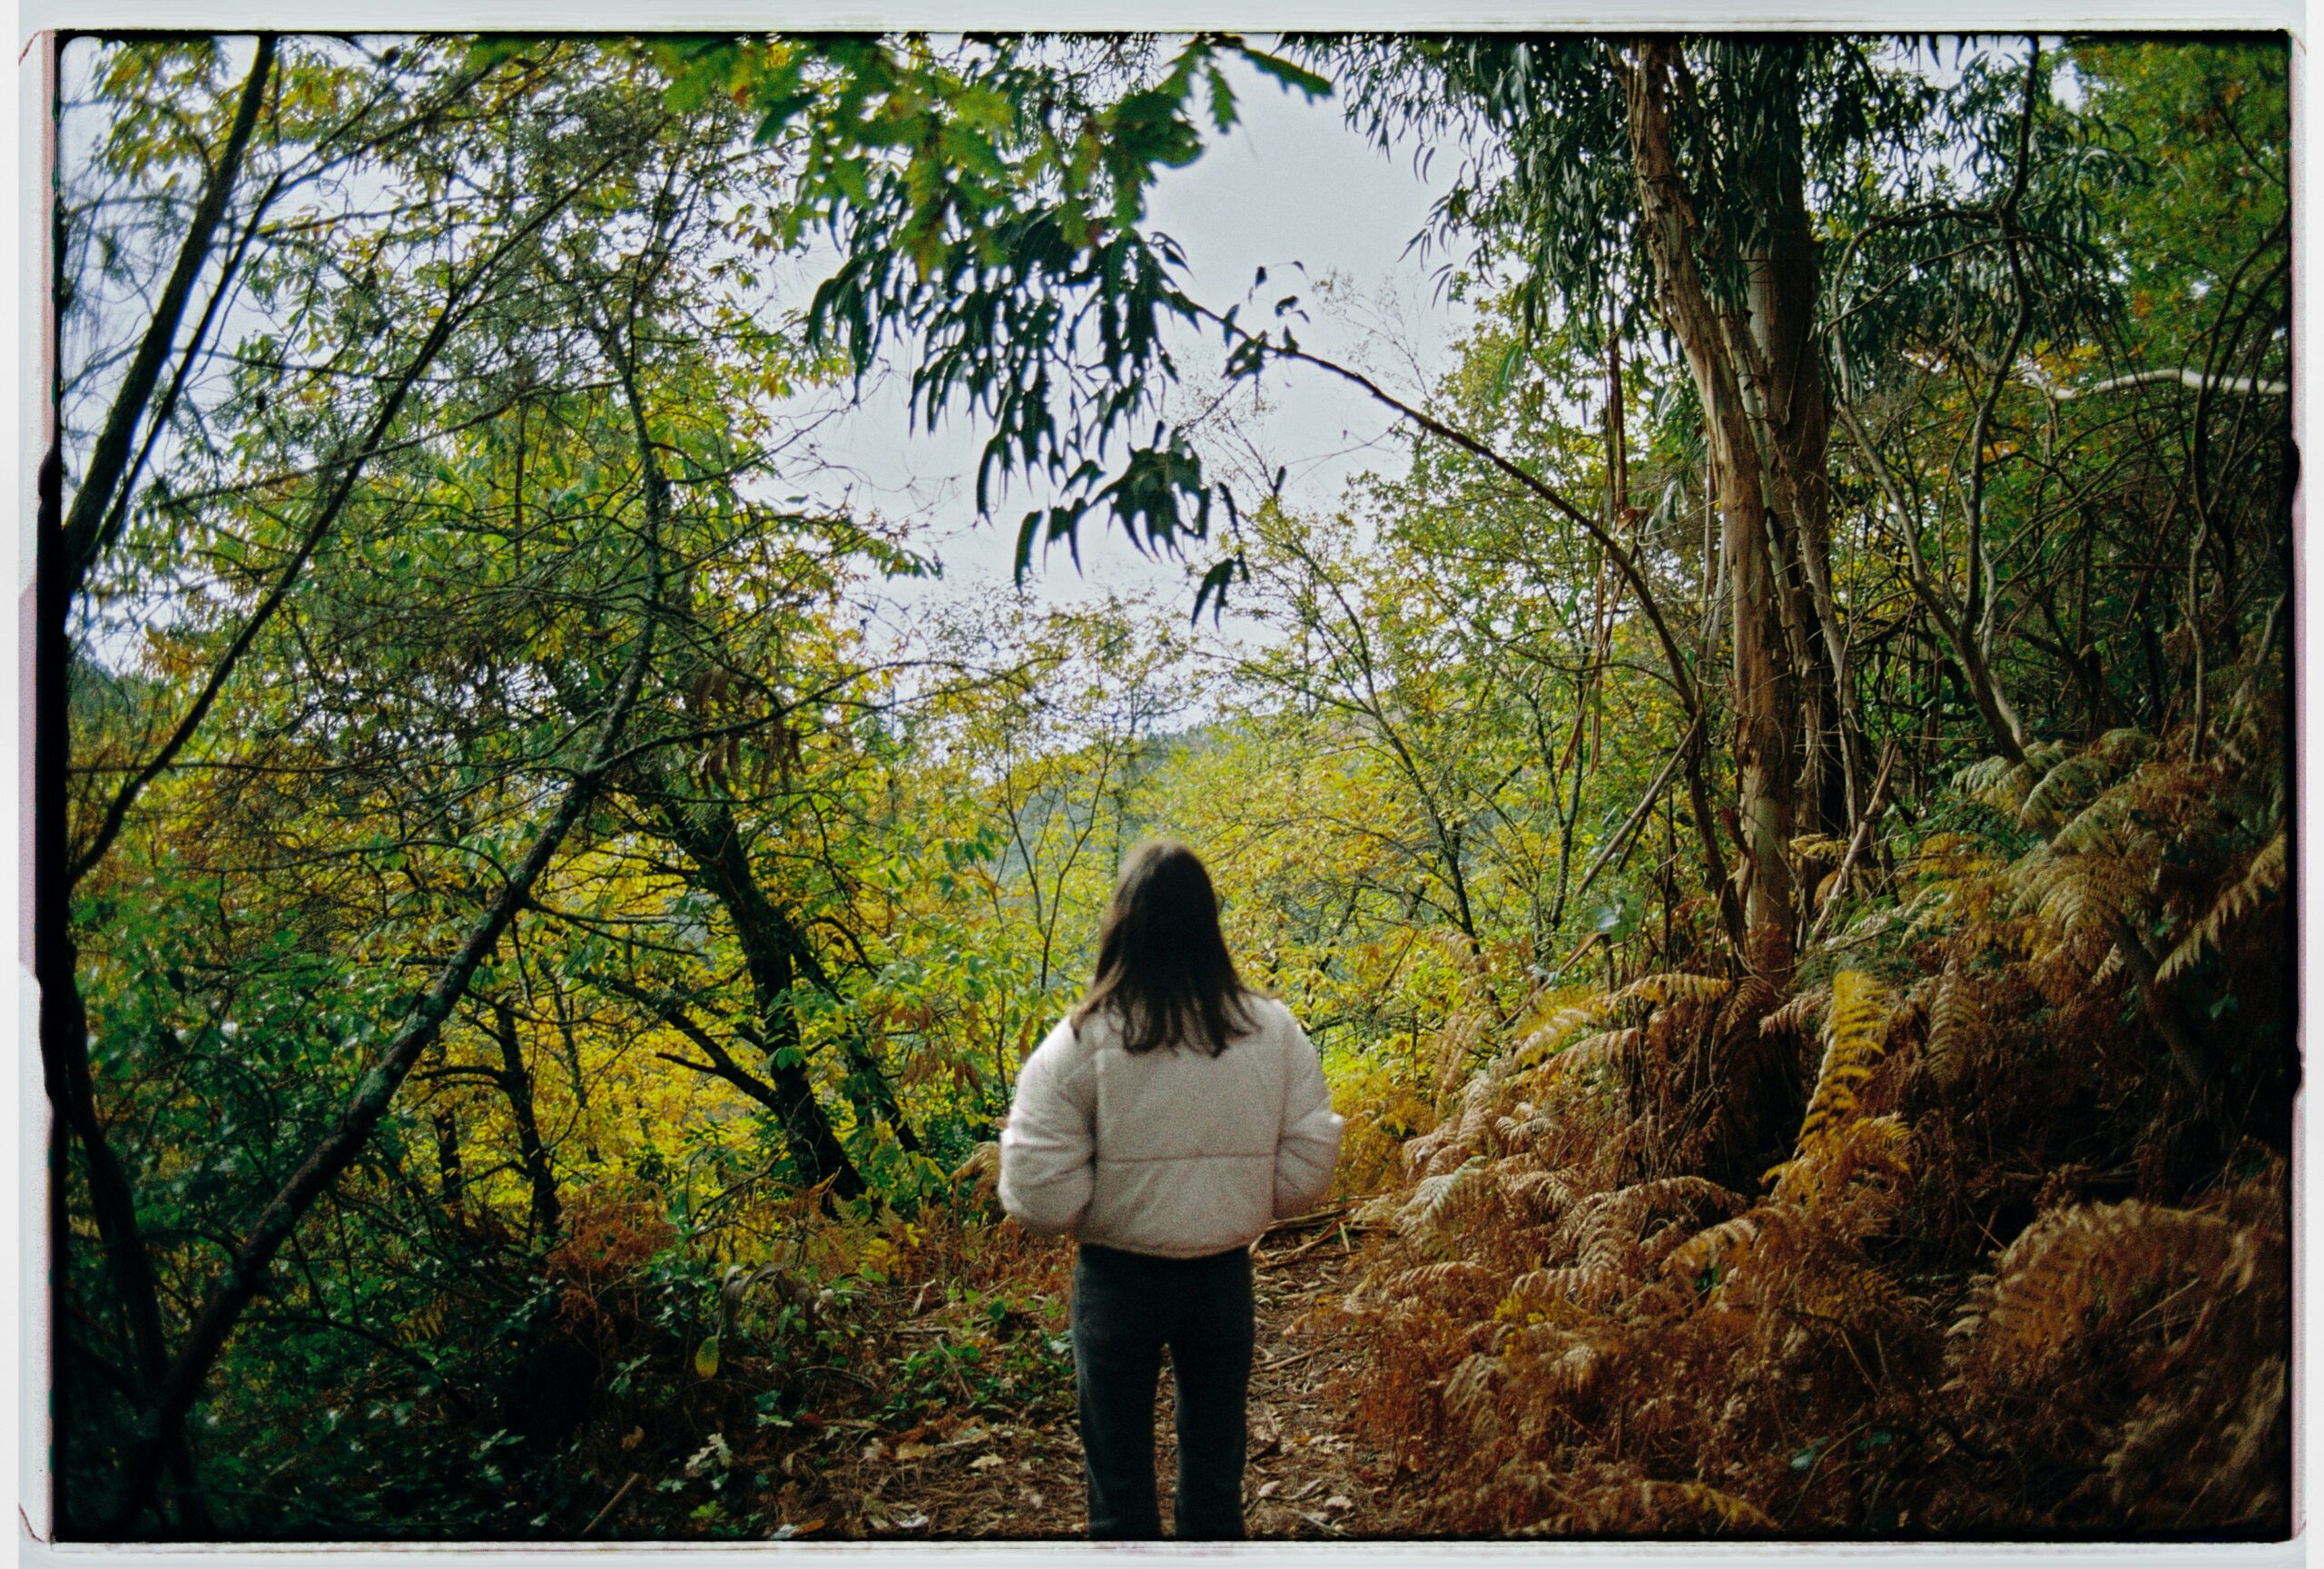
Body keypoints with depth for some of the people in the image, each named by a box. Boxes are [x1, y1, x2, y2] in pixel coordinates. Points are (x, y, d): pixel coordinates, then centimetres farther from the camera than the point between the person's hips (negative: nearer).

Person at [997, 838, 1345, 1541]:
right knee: (1215, 1476, 21)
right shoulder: (1275, 1032, -9)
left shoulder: (1078, 1045, -16)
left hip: (1117, 1279, -2)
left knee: (1120, 1483, 16)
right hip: (1223, 1276, 2)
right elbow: (1305, 1179, -5)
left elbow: (1042, 1203, -16)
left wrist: (1017, 1137, 4)